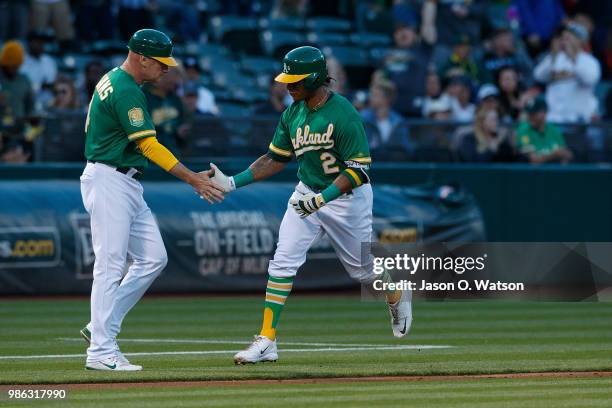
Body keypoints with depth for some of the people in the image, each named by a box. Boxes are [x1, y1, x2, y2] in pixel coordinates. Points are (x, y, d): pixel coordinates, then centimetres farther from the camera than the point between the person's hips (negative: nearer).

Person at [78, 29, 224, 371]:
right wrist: (194, 180, -22)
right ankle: (101, 351, -8)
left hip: (127, 186, 10)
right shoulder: (127, 91, -17)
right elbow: (149, 146, -22)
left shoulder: (112, 80, 14)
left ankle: (102, 327, 12)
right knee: (111, 265, -9)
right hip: (109, 183, -10)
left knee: (153, 258, 8)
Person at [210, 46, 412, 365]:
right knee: (282, 262, -9)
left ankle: (397, 296, 46)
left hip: (347, 196, -5)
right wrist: (233, 182, -3)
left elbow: (358, 169, -24)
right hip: (307, 194, 6)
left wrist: (322, 199, -33)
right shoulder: (293, 114, -1)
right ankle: (266, 341, -9)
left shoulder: (343, 114, -23)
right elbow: (276, 159, 7)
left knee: (361, 268, 11)